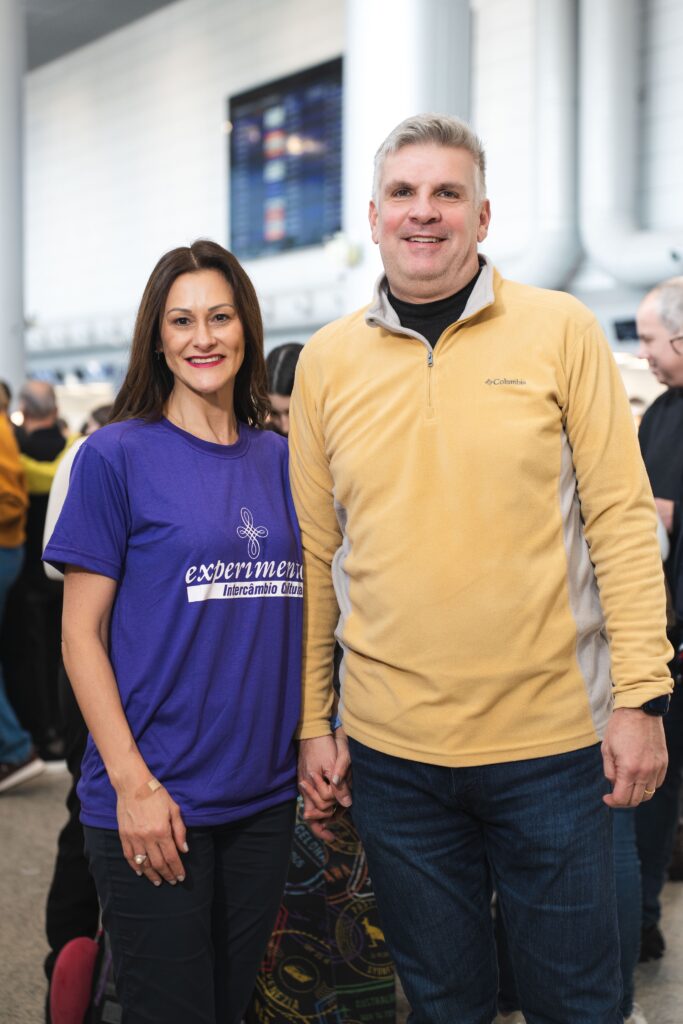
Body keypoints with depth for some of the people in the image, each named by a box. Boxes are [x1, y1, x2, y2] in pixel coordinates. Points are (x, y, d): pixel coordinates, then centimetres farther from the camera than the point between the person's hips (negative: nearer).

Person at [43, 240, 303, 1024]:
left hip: (264, 797, 5)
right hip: (154, 804, -5)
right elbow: (81, 635, -8)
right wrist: (133, 783, -14)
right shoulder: (118, 454, -6)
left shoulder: (278, 459, 7)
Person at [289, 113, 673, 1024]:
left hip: (553, 741, -2)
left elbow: (622, 519, -4)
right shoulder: (327, 360, 4)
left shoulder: (562, 331, -2)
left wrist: (641, 697, -9)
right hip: (389, 746, 2)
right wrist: (311, 721, 4)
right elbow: (314, 553, 6)